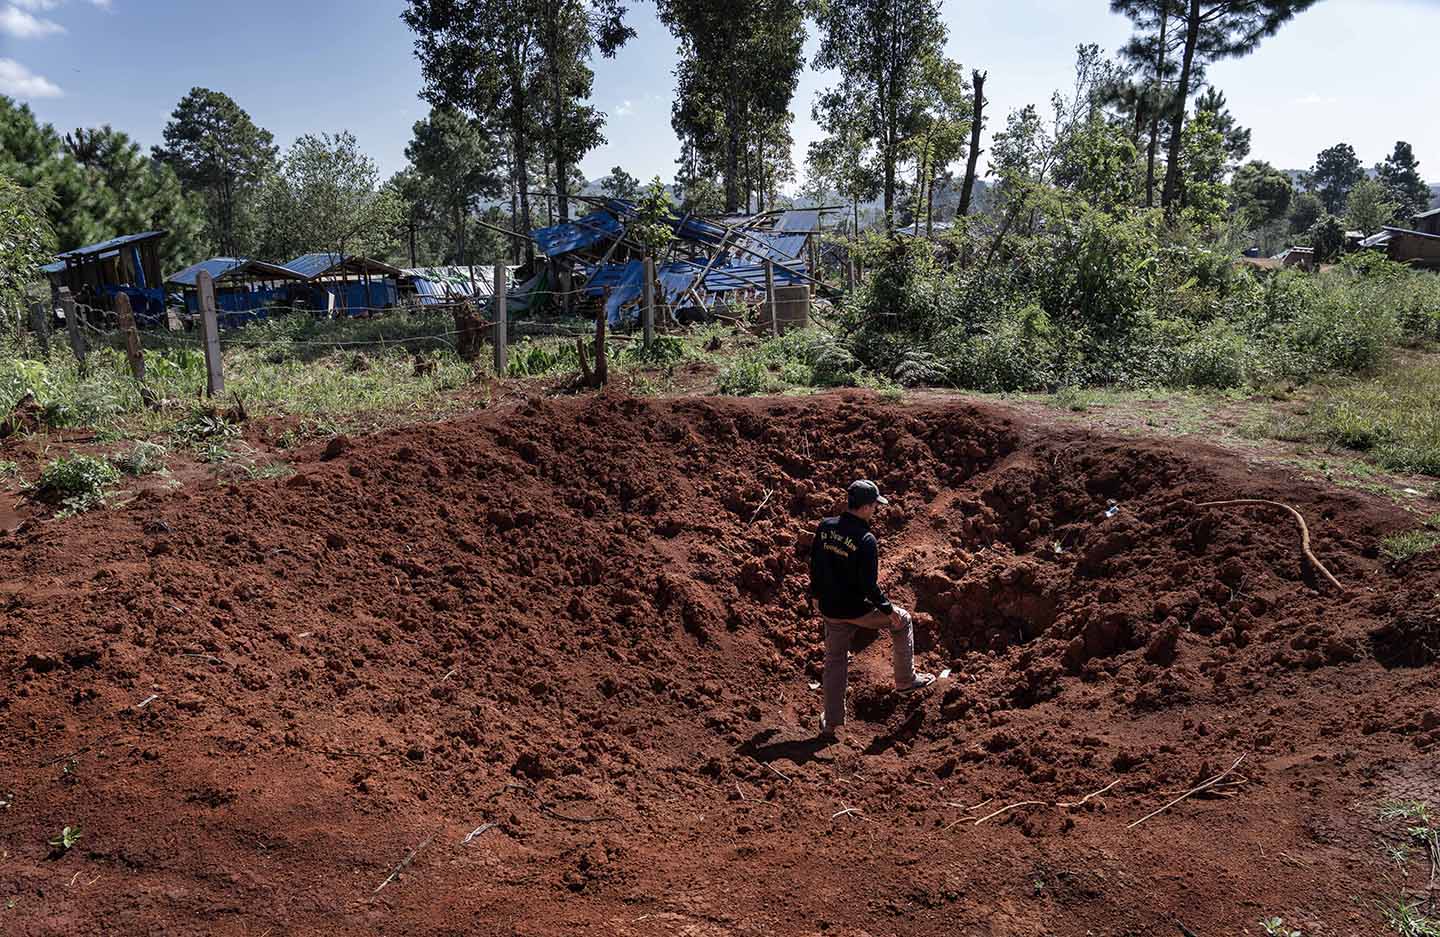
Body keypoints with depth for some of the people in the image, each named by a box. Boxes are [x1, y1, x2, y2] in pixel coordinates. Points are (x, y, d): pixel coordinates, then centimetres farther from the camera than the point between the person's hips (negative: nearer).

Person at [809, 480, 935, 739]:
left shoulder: (825, 527, -4)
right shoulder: (866, 540, -22)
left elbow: (814, 565, 6)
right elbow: (869, 585, -20)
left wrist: (816, 595, 20)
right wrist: (888, 610, -6)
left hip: (830, 609, 6)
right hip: (857, 610, -5)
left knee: (835, 660, 18)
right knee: (902, 621, 19)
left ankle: (830, 723, 24)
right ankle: (905, 680, 29)